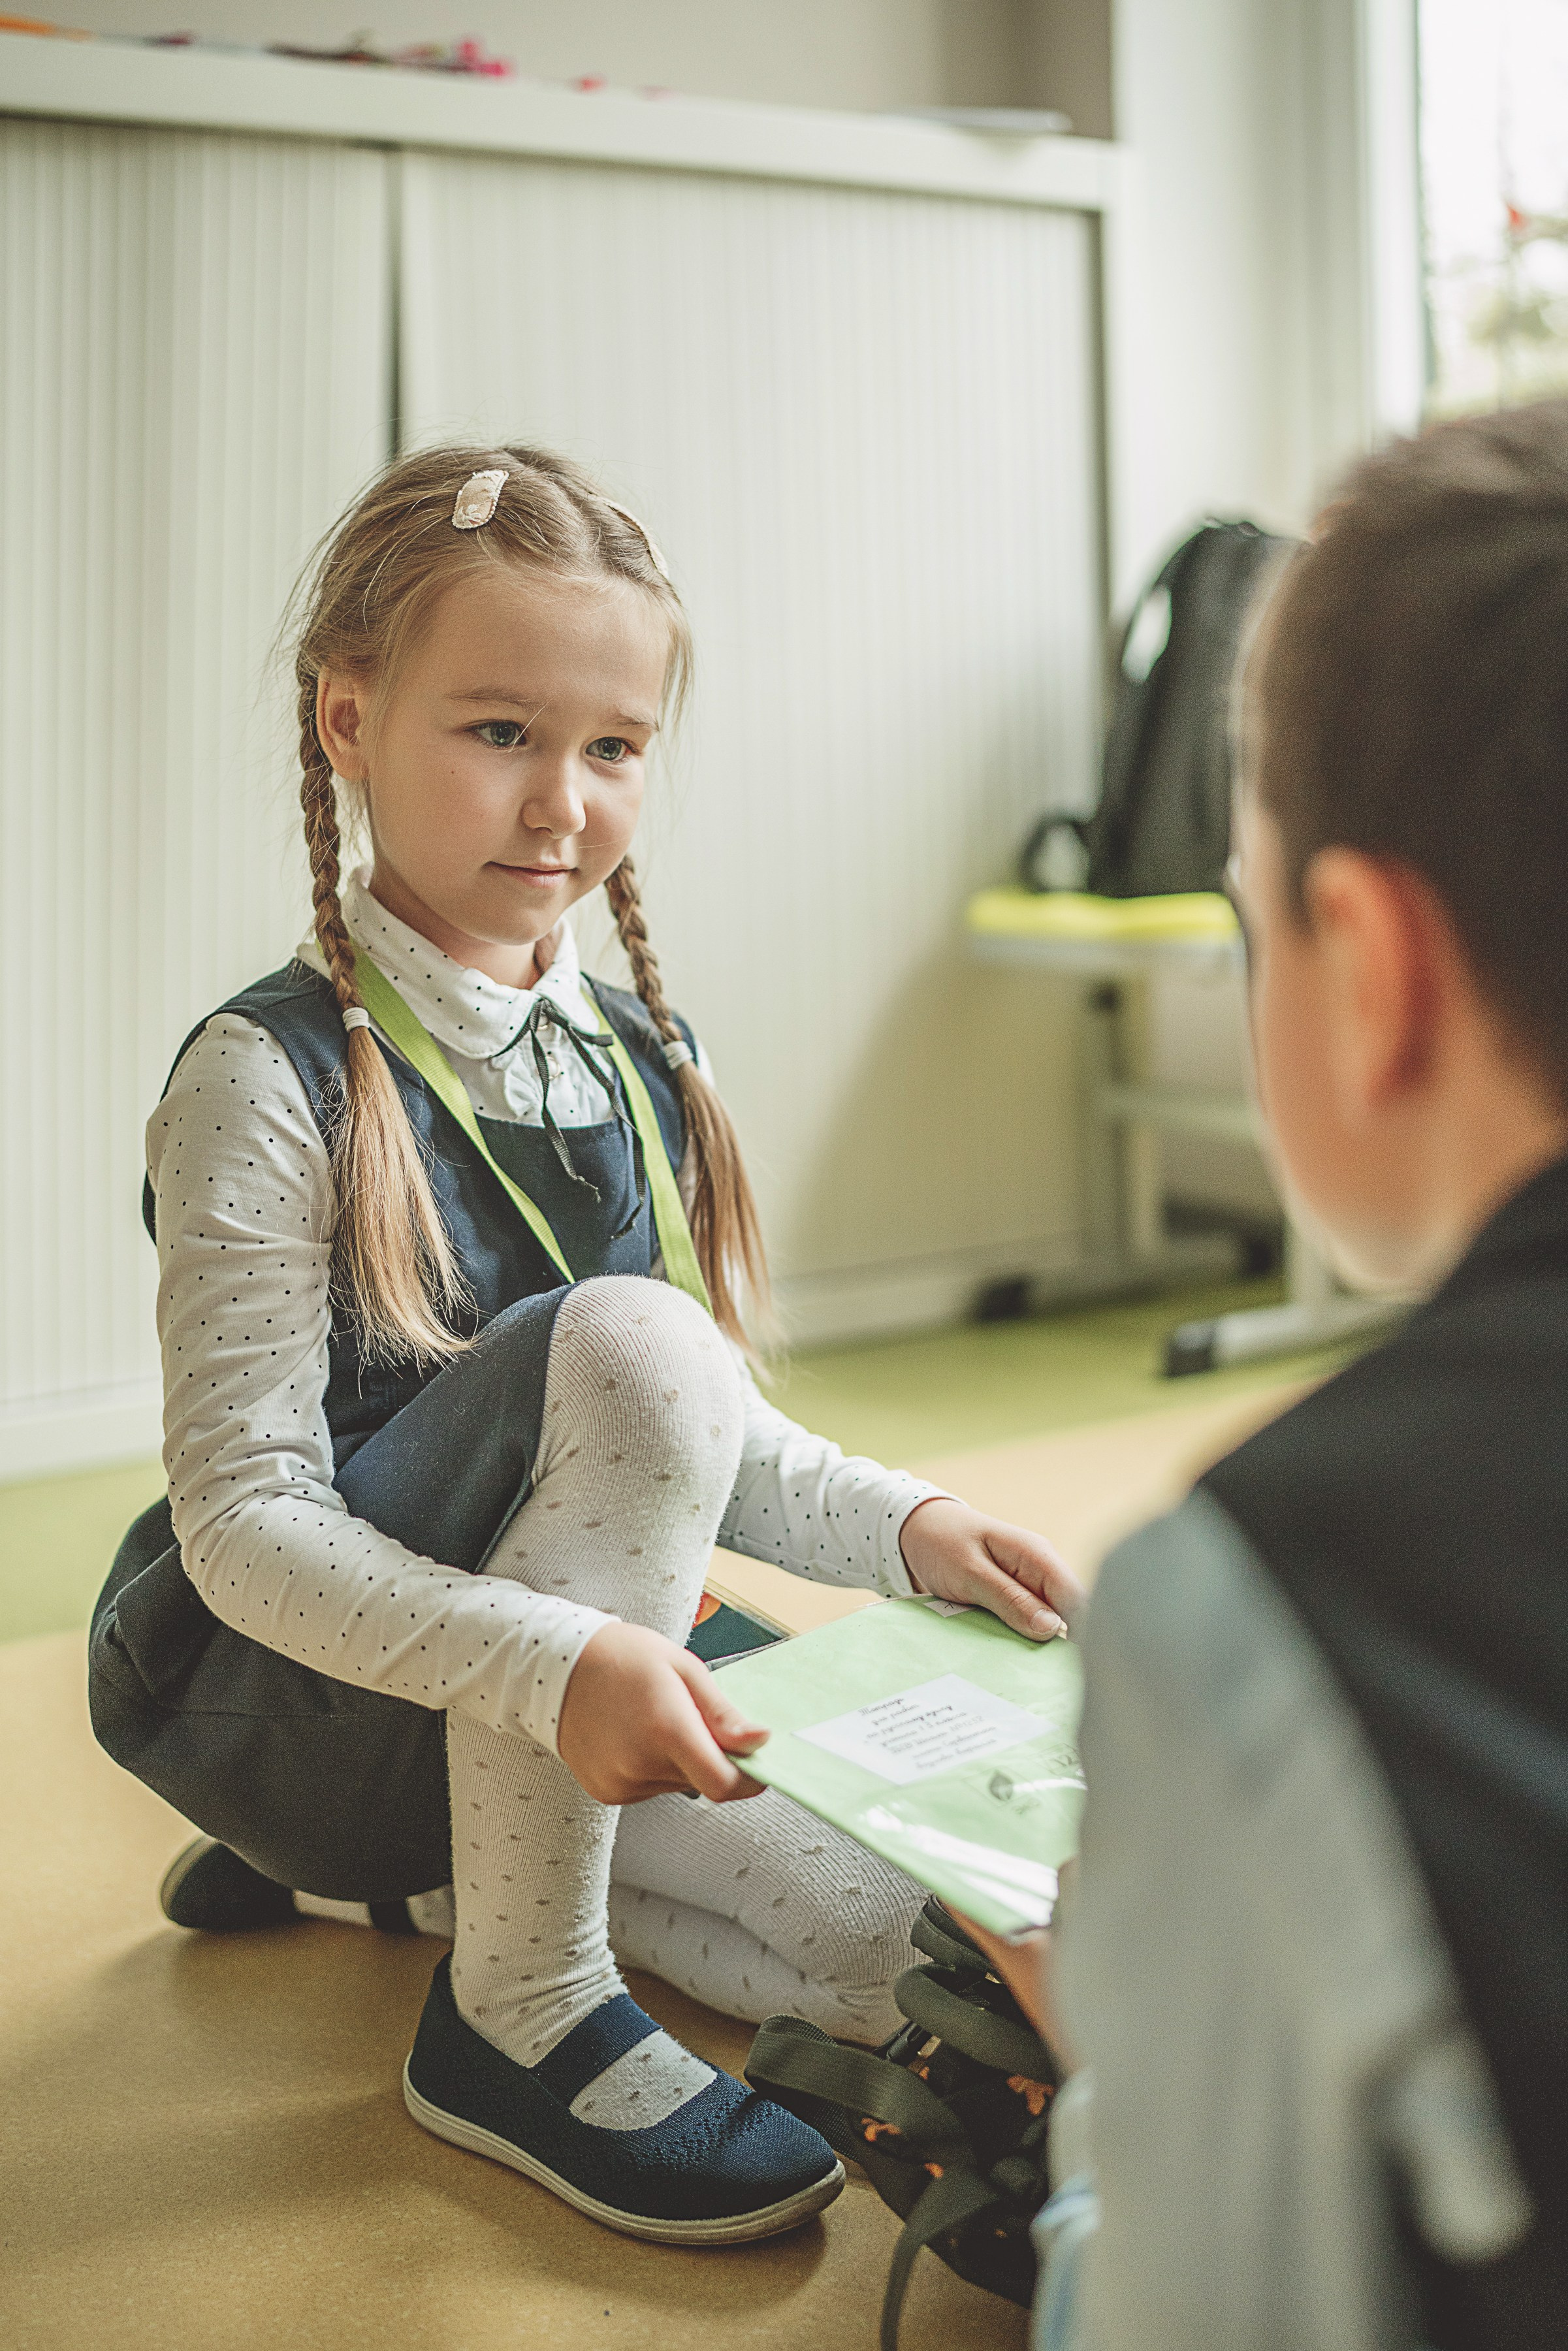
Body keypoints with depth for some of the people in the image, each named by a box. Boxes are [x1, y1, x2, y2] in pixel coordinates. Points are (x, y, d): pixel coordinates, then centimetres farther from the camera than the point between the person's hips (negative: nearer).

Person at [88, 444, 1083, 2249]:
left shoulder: (639, 1063, 2)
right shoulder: (272, 1079, -18)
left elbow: (708, 1448, 10)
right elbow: (246, 1522, -22)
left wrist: (904, 1526, -8)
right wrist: (558, 1663, -36)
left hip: (558, 1683, 7)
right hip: (277, 1682, -7)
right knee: (619, 1337, -31)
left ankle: (398, 1874, 13)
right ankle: (518, 2017, -17)